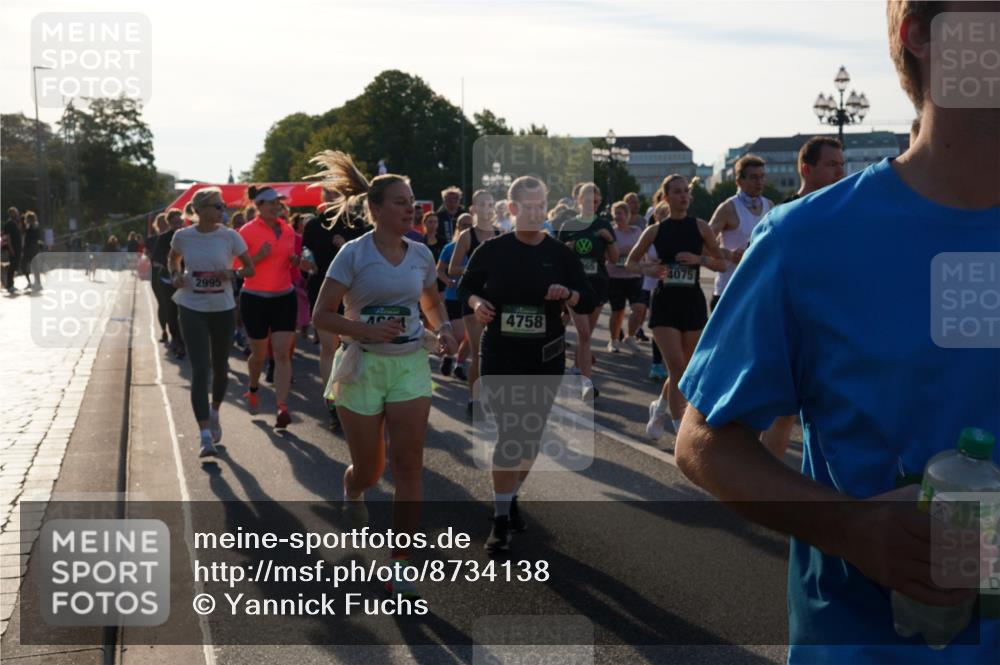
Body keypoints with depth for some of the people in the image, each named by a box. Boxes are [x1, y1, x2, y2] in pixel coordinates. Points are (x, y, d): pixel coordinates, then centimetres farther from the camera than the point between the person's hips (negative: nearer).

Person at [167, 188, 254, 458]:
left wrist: (232, 274, -19)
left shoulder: (229, 236, -6)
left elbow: (250, 268, 0)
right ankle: (206, 436, -11)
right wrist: (175, 275, -4)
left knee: (220, 367, 14)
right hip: (192, 309, -1)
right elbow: (172, 259, 17)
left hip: (223, 308, 1)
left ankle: (214, 412, 44)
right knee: (200, 370, -11)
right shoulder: (182, 236, -4)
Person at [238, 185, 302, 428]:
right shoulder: (247, 231, -7)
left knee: (283, 354, -8)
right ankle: (253, 390, 40)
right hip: (255, 298, -3)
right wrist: (259, 256, -21)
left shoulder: (288, 230, 7)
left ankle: (282, 407, -12)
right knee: (259, 354, 10)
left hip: (285, 297, 3)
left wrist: (295, 260, -3)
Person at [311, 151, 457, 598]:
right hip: (363, 366, -3)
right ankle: (351, 492, 46)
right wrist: (367, 330, -23)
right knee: (369, 470, 6)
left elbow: (432, 302, 20)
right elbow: (321, 316, -10)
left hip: (410, 365, 3)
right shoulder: (354, 254, -9)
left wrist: (443, 329, -1)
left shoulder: (421, 254, 4)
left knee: (408, 465, -5)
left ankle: (400, 564, 4)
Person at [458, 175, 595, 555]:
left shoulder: (561, 254, -1)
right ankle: (501, 520, 0)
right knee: (509, 434, -7)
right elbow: (465, 287, 9)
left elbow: (589, 302, 3)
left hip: (545, 359, 2)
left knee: (532, 434, 12)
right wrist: (476, 303, -12)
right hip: (500, 357, -2)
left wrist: (569, 295, -18)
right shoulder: (492, 251, -3)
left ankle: (511, 498, 35)